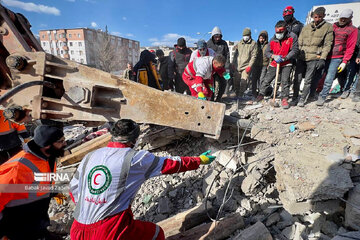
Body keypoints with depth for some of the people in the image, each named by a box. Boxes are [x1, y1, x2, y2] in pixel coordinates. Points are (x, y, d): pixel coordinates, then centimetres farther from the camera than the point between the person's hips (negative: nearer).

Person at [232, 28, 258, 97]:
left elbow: (254, 56, -5)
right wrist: (233, 64, 10)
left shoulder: (253, 44, 1)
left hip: (246, 66, -4)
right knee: (236, 82, 7)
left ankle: (240, 95, -5)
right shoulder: (239, 43, 14)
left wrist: (249, 66, -14)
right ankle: (237, 95, 22)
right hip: (238, 66, 4)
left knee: (244, 82, -13)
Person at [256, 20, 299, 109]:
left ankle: (284, 99, 1)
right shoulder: (273, 39, -2)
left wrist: (284, 58, -22)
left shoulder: (292, 37, -10)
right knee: (267, 80, 2)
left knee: (285, 81, -9)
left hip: (286, 64, -2)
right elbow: (267, 52, 3)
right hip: (274, 64, 3)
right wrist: (274, 56, -17)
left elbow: (294, 50, -12)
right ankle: (261, 94, 18)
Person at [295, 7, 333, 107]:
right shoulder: (306, 27, 15)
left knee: (308, 80, -3)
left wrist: (322, 58, -11)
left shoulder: (328, 27, 5)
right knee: (297, 78, 1)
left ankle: (302, 99, 5)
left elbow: (327, 44, -1)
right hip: (302, 57, 3)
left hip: (314, 58, -3)